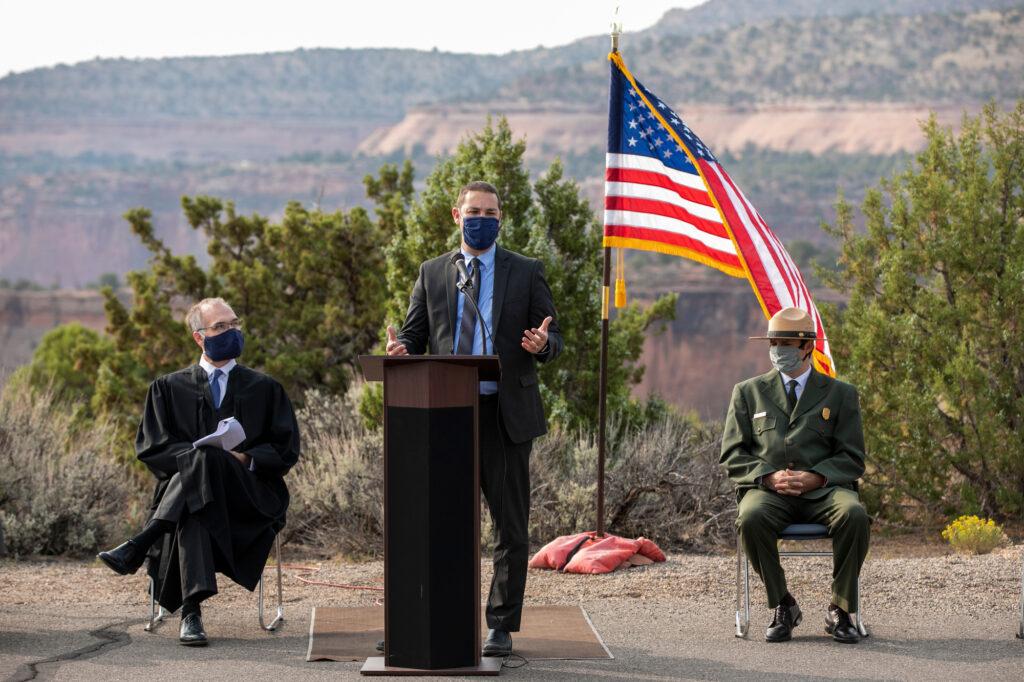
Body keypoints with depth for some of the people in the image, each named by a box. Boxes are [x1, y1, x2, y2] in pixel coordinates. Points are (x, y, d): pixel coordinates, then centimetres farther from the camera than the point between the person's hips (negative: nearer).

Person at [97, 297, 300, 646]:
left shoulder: (265, 389, 19)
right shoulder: (168, 388, 17)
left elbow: (286, 449, 11)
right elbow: (150, 447, 7)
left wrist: (244, 459, -8)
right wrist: (194, 455, -12)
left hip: (250, 498, 0)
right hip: (182, 487, 0)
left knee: (206, 461, -35)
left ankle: (137, 549, -41)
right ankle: (191, 613, -51)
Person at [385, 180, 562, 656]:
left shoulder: (526, 273, 7)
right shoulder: (432, 273, 12)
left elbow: (554, 339, 5)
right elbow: (414, 336, 12)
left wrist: (542, 344, -18)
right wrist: (400, 350, -12)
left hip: (506, 414, -1)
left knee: (510, 526, 1)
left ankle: (501, 626, 8)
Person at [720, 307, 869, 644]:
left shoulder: (840, 394, 13)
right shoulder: (748, 392, 16)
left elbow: (852, 459, 7)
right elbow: (732, 455, 9)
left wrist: (815, 477, -14)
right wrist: (769, 476, -11)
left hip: (823, 490, 0)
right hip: (768, 490, 0)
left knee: (854, 515, -34)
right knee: (750, 519, -36)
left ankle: (840, 610, -17)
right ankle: (782, 607, -16)